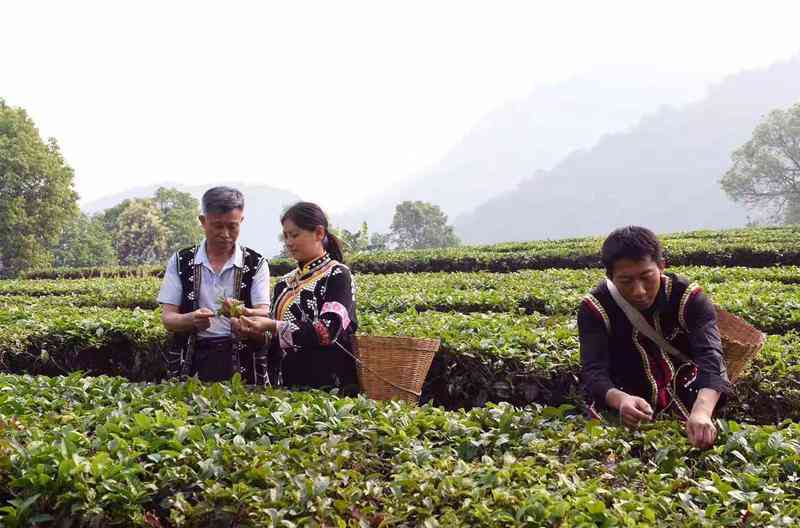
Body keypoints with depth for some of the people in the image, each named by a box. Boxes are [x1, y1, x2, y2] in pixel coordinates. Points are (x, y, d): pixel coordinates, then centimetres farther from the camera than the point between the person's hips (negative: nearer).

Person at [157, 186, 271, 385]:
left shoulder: (256, 264, 7)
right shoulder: (181, 262, 9)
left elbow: (263, 315, -2)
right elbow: (167, 318, 5)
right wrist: (192, 319, -16)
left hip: (243, 363, 0)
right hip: (191, 364, 1)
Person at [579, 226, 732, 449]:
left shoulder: (689, 299, -14)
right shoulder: (596, 309, -12)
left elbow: (710, 358, -30)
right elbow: (593, 372, -23)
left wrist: (701, 412, -51)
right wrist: (620, 400, -48)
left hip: (688, 405, 2)